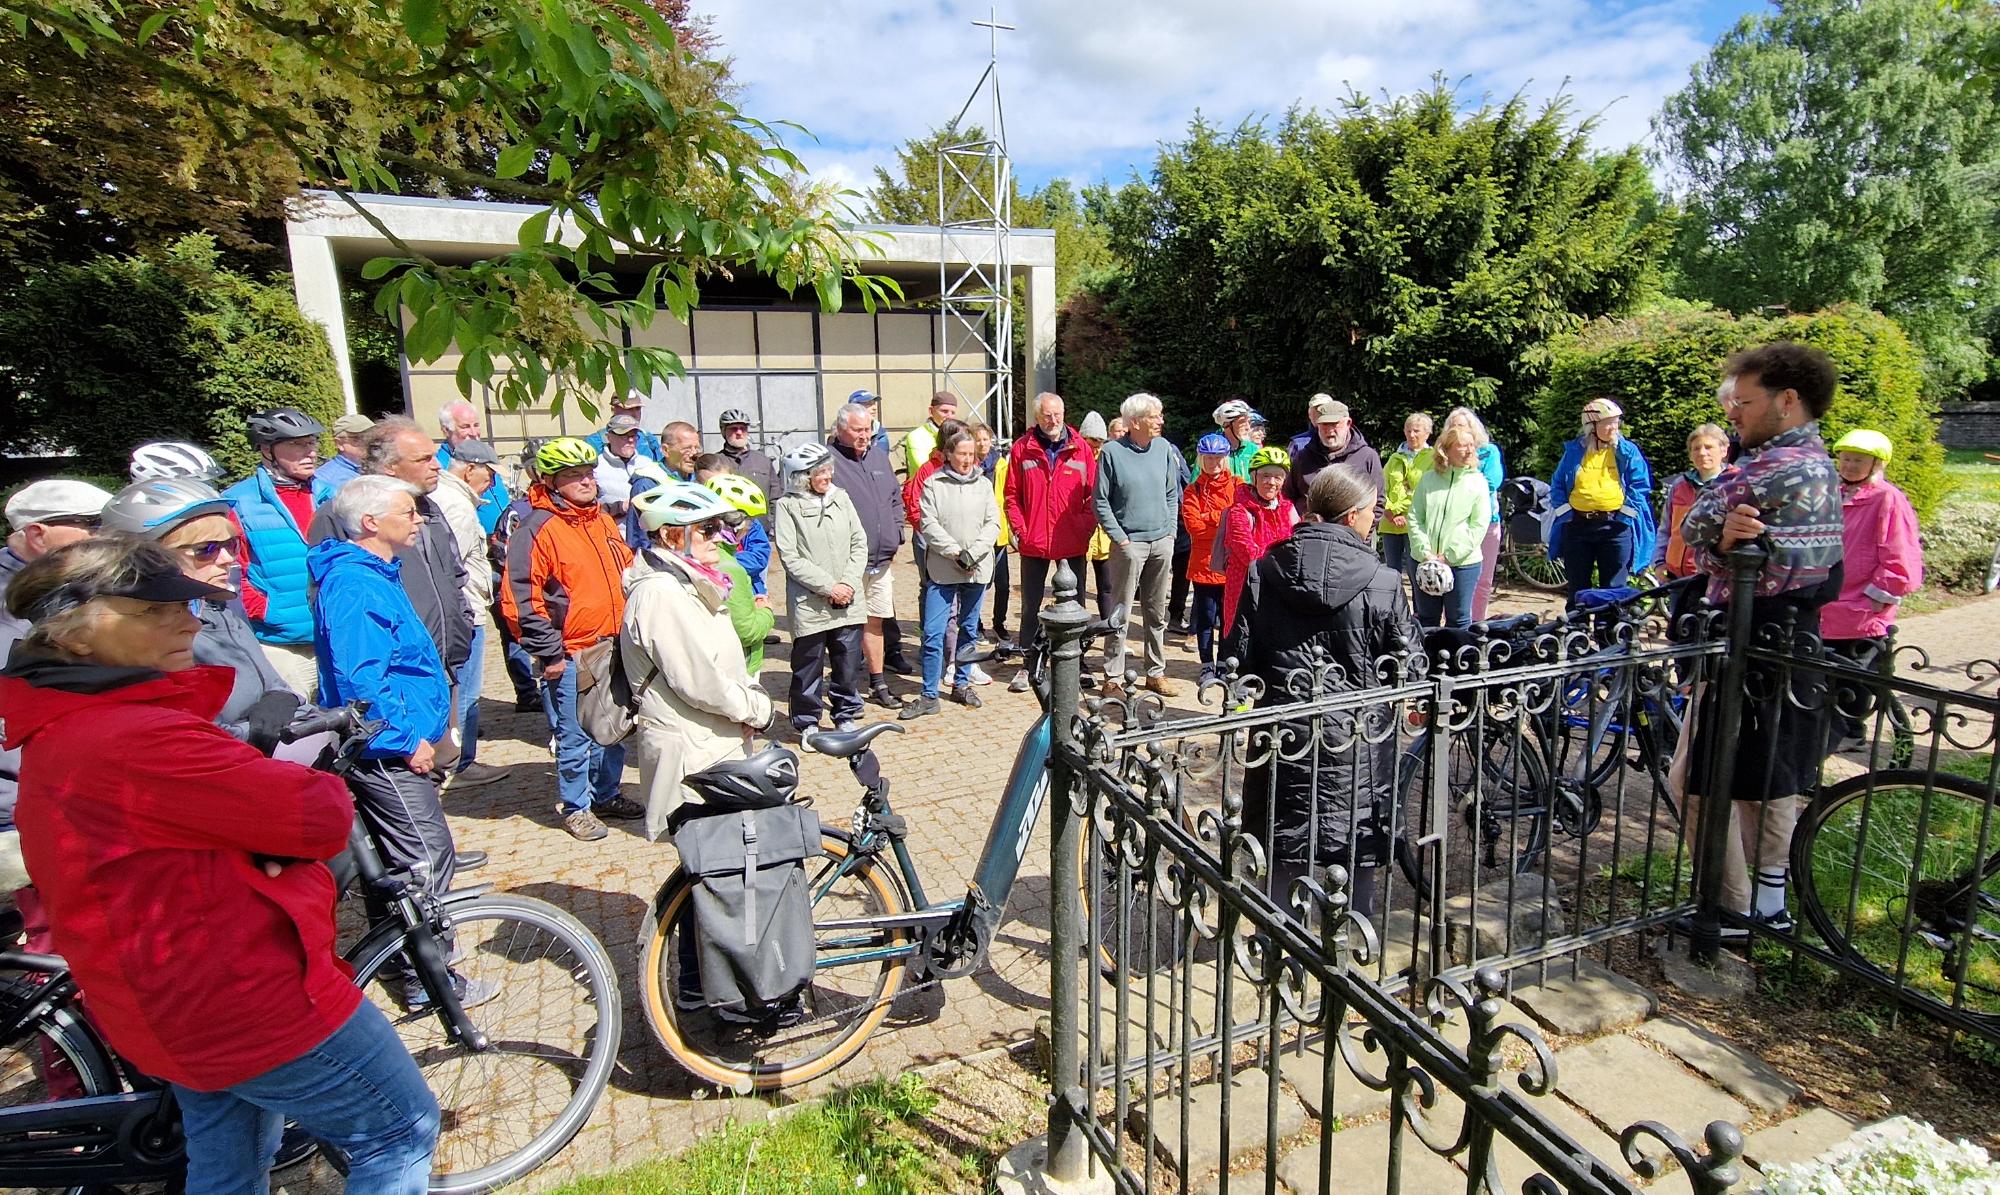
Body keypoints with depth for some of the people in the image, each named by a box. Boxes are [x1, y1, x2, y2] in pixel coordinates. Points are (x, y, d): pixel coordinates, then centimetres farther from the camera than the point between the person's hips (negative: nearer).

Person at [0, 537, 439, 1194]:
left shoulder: (57, 734, 7)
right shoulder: (141, 740, -28)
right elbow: (324, 818, -28)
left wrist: (266, 841, -12)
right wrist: (306, 772, -6)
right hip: (249, 1006, -11)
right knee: (400, 1136, 8)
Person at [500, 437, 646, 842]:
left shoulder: (604, 522, 11)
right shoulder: (537, 529, -12)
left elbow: (628, 576, 21)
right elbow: (521, 599, -16)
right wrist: (548, 653, -14)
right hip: (570, 656, -7)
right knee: (575, 737, 4)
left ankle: (605, 794, 33)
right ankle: (575, 806, 21)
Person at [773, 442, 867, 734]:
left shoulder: (841, 498, 6)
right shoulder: (788, 506, -6)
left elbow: (859, 543, 6)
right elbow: (791, 558, -10)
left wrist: (848, 583, -7)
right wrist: (829, 586, -14)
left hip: (848, 601, 3)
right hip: (809, 604, -3)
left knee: (849, 662, 11)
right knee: (809, 667, 7)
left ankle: (846, 716, 28)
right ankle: (807, 723, 23)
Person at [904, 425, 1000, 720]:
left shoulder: (983, 484, 8)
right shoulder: (933, 484, -1)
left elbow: (993, 523, 1)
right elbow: (929, 525, -7)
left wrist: (974, 552, -13)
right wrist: (956, 552, -15)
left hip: (977, 570, 3)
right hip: (941, 570, -3)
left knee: (969, 630, 13)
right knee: (933, 633, -5)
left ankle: (962, 684, 27)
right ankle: (929, 695, 3)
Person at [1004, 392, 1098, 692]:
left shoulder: (1081, 449, 1)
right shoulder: (1022, 449, 0)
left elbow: (1093, 494, 3)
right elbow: (1011, 494, 3)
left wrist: (1086, 527, -8)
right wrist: (1018, 528, -6)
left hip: (1073, 543, 1)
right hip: (1033, 543, 0)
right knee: (1031, 606, 8)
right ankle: (1027, 665, 18)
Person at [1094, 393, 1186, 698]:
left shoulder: (1164, 448, 6)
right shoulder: (1112, 452, -7)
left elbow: (1172, 494, 15)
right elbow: (1100, 501, -5)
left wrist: (1170, 530, 6)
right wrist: (1119, 537, -10)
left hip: (1162, 541, 5)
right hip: (1129, 543, -5)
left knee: (1157, 612, 12)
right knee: (1121, 614, -2)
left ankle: (1156, 673, 23)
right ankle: (1113, 678, 7)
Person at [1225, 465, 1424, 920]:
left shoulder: (1263, 573, -5)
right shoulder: (1382, 583, -12)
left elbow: (1241, 653, -2)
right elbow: (1409, 665, -5)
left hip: (1285, 730, 2)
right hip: (1358, 739, -2)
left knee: (1285, 850, 16)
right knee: (1358, 848, 16)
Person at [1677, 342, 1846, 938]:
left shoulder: (1775, 467, -19)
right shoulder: (1820, 465, 14)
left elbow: (1693, 527, -14)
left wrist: (1722, 539, -1)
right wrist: (1727, 538, -10)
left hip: (1752, 653, -10)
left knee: (1702, 782, -1)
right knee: (1772, 779, 19)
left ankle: (1732, 911, 8)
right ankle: (1770, 900, 31)